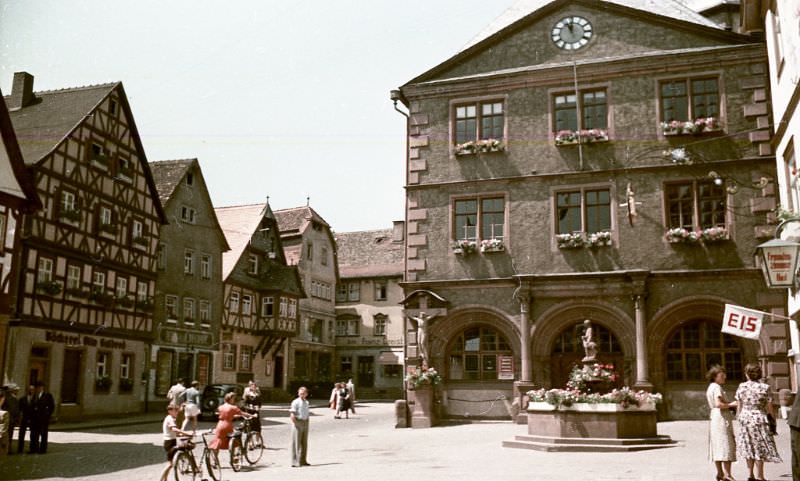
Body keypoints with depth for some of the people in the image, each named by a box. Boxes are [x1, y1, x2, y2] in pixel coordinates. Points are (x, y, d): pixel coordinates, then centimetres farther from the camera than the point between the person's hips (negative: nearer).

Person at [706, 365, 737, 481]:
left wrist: (729, 405, 14)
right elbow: (718, 404, -23)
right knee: (726, 445, -10)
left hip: (714, 417, 10)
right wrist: (731, 404, -11)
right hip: (722, 418, -10)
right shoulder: (717, 387, -11)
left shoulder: (710, 387, 19)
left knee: (717, 445, 9)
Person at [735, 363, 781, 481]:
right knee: (760, 449, 5)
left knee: (749, 447, 15)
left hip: (745, 419, 3)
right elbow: (769, 408, -5)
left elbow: (739, 406, 3)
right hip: (760, 420, -3)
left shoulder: (741, 387, -2)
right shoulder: (765, 387, -9)